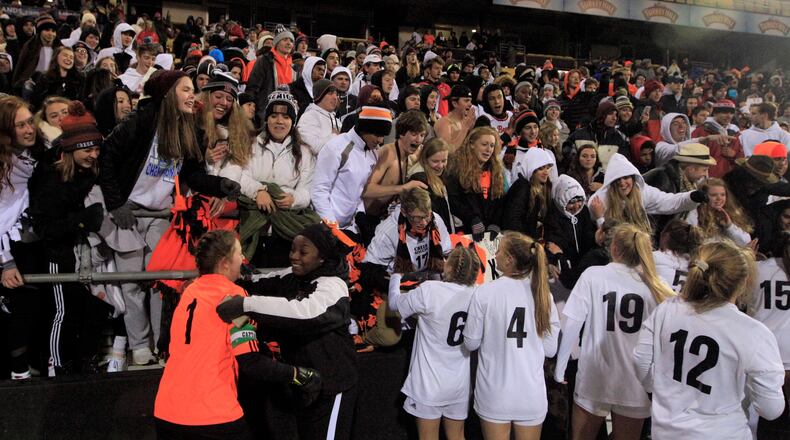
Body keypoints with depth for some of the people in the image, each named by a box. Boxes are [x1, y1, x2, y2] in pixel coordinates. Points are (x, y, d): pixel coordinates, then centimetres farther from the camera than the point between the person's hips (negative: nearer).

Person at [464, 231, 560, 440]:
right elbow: (550, 349, 1)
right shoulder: (543, 293, -6)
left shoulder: (485, 292, -13)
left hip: (494, 393, -2)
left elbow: (471, 343, -4)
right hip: (532, 394, 2)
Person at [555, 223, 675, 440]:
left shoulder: (593, 275, -8)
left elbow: (572, 326, -9)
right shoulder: (655, 286, -3)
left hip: (593, 379, -1)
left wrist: (559, 369, 0)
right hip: (634, 384, 2)